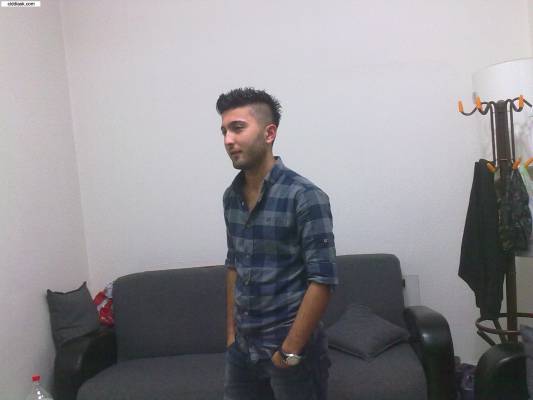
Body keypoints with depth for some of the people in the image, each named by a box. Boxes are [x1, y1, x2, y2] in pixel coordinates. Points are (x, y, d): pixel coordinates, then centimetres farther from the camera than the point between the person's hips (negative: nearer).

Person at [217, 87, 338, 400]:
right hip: (243, 347, 6)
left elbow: (323, 280, -18)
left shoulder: (305, 196, -17)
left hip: (292, 347, -5)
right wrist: (231, 331, 12)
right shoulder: (231, 196, 2)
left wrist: (290, 350, -16)